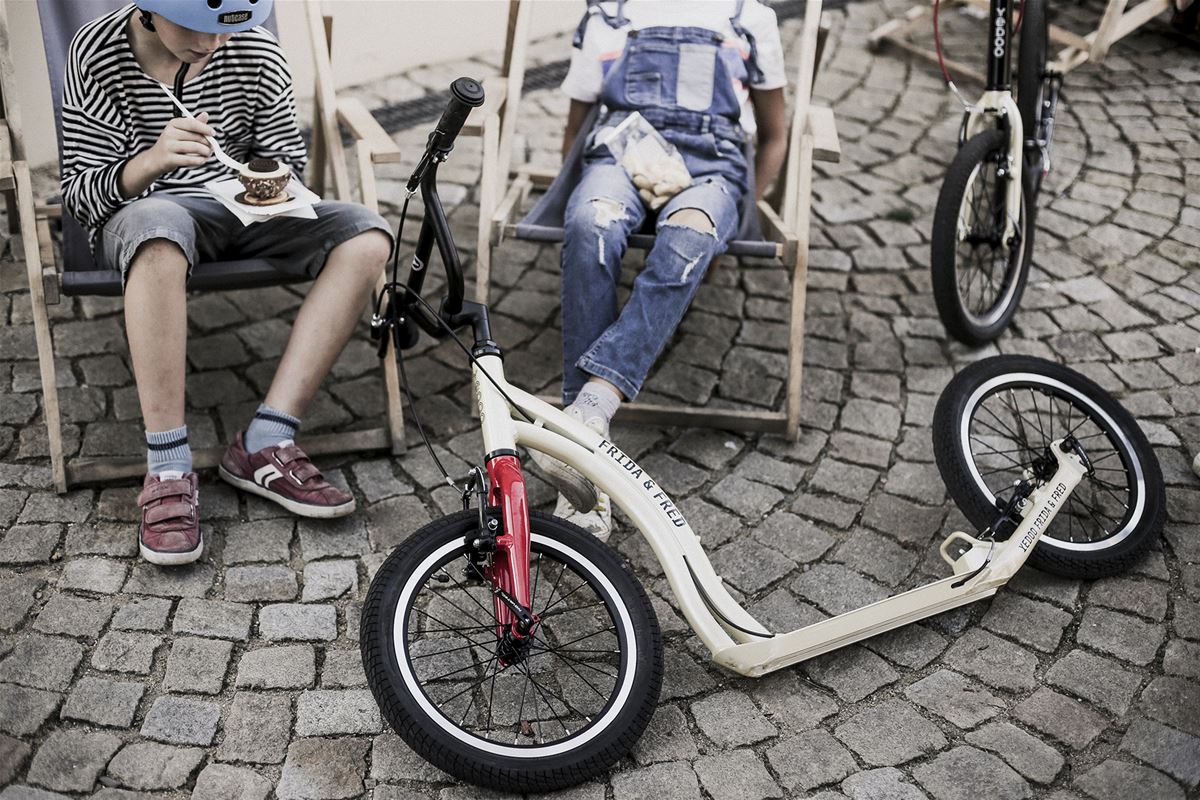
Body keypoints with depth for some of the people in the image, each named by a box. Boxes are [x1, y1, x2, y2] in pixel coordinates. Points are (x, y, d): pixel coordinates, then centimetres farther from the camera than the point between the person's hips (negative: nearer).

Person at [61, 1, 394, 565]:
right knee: (159, 229, -41)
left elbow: (287, 155, 8)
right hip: (142, 212, -4)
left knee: (366, 238, -22)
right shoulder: (98, 52, -11)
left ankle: (263, 447, -24)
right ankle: (168, 474, -37)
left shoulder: (256, 51, -4)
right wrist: (152, 161, -33)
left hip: (241, 206, 4)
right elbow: (80, 191, -13)